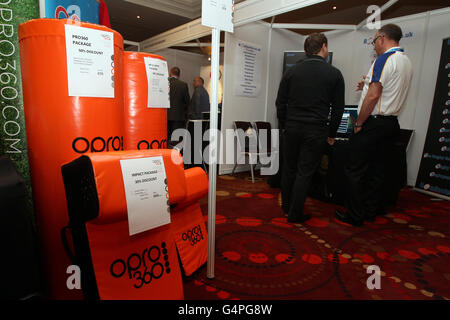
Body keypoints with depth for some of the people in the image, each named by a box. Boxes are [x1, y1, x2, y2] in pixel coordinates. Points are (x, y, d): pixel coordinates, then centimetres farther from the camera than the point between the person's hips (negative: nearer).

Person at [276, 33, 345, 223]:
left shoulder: (292, 71, 5)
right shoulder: (334, 74, 0)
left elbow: (280, 102, 6)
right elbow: (338, 108, 2)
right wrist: (331, 134, 11)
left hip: (292, 128, 3)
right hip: (316, 131, -2)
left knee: (289, 168, 16)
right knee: (305, 172, 5)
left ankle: (286, 206, 31)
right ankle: (295, 214, 13)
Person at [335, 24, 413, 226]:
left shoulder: (384, 59, -11)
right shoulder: (407, 61, 18)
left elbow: (373, 96, -19)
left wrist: (359, 123, -13)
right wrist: (369, 85, 20)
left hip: (373, 123, -9)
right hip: (391, 124, 9)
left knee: (355, 171, -1)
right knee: (377, 170, 15)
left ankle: (355, 216, 6)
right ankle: (371, 211, 25)